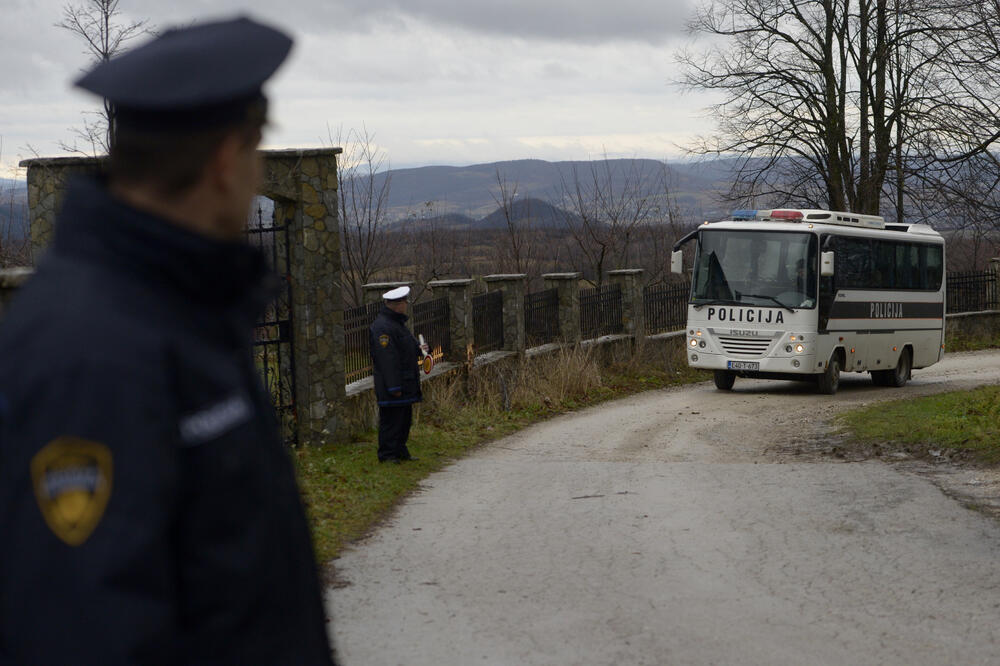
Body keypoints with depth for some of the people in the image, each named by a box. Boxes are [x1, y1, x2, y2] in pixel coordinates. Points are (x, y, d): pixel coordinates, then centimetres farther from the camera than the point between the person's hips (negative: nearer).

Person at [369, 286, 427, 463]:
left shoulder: (397, 323, 16)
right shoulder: (382, 327, -19)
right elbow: (387, 358, -23)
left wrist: (418, 349, 8)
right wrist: (394, 387, -24)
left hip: (405, 384, 10)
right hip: (391, 384, -10)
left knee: (404, 418, 15)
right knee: (391, 419, -5)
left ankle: (400, 452, 23)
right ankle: (387, 454, 1)